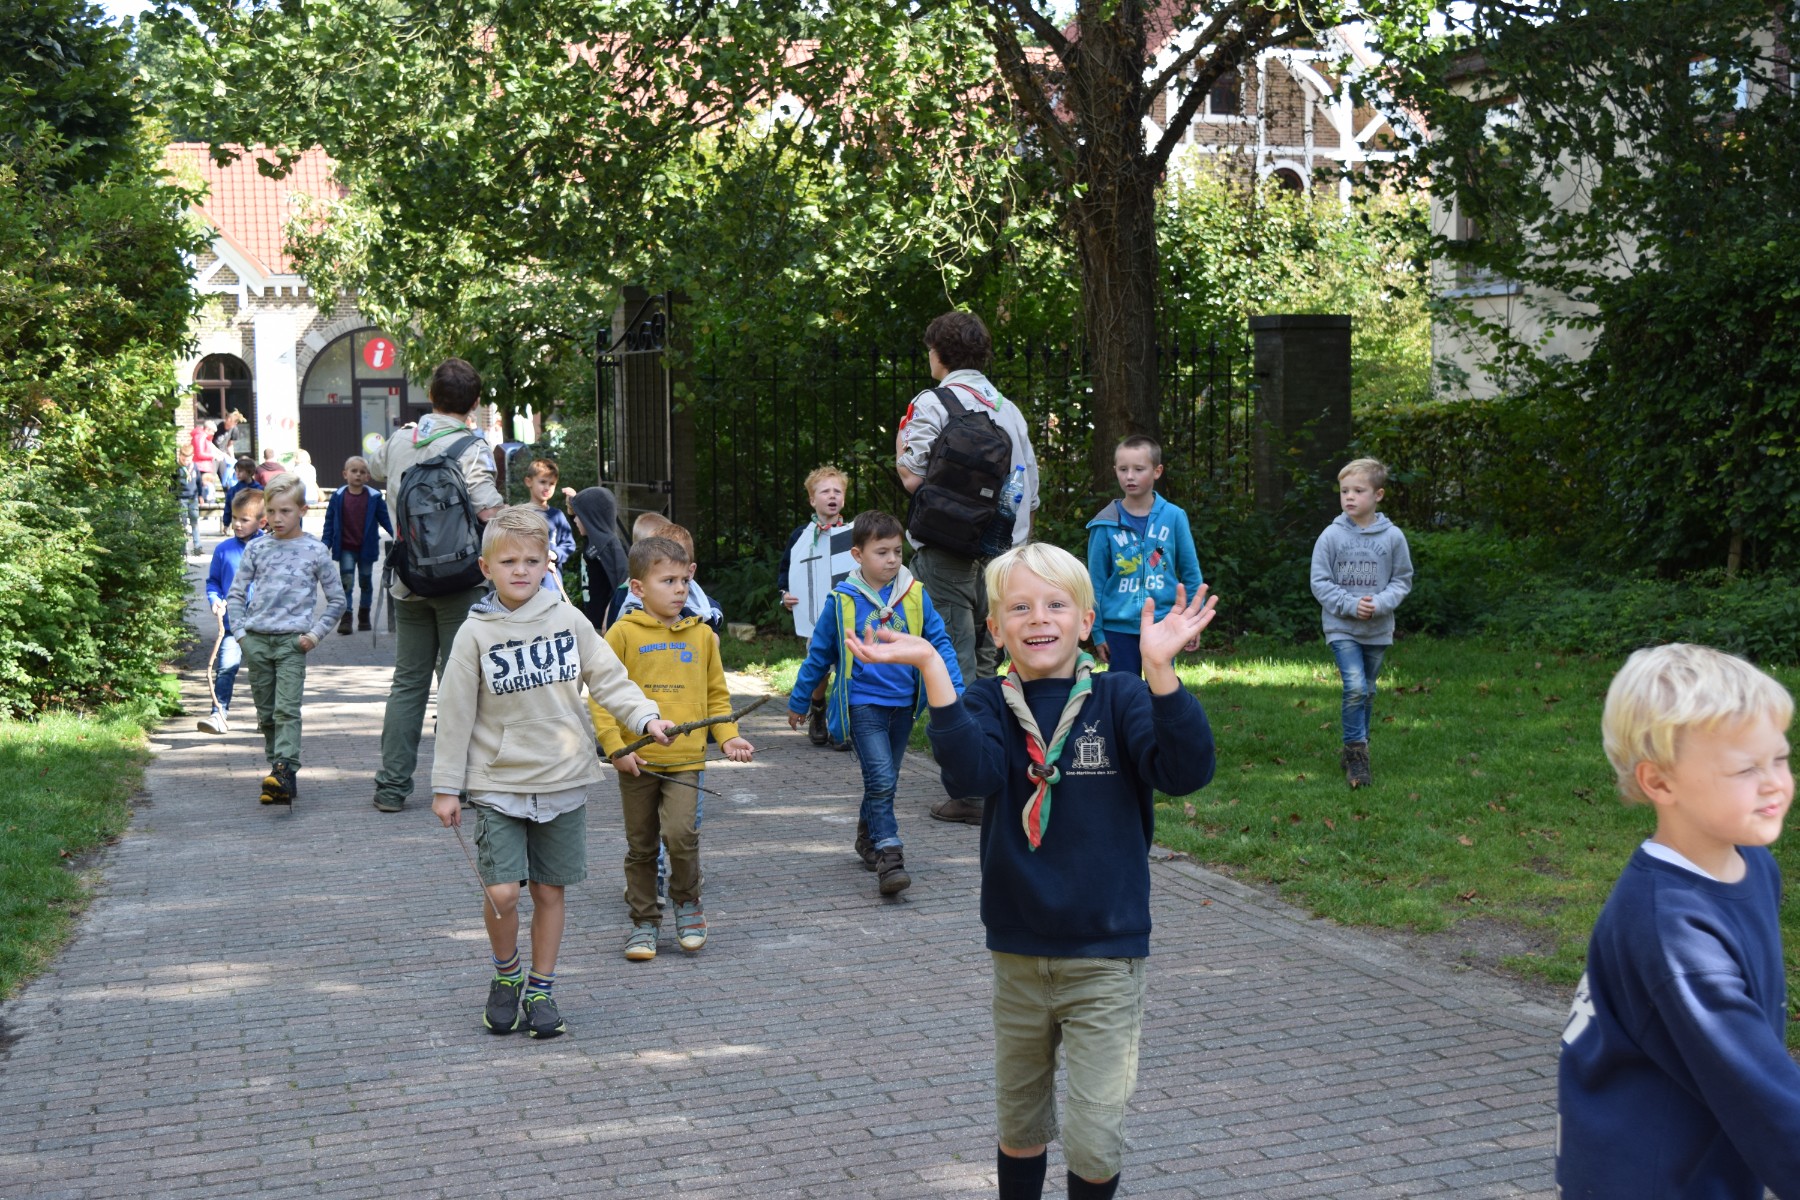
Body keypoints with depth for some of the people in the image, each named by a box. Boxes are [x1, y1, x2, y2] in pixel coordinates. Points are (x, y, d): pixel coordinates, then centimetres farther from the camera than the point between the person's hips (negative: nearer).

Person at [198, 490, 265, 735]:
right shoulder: (224, 549, 2)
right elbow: (213, 581, 12)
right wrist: (215, 600, -4)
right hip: (231, 621, 0)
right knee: (226, 665, -14)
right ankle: (219, 713, -12)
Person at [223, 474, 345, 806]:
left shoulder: (314, 550, 1)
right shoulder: (256, 548, 7)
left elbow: (336, 599, 7)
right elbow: (235, 594, 13)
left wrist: (315, 633, -3)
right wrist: (240, 632, 2)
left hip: (292, 641, -3)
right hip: (255, 640, 3)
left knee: (287, 709, -14)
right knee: (266, 713, 6)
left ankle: (285, 770, -22)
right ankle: (279, 771, 13)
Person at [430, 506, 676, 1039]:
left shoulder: (568, 619, 1)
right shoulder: (477, 633, -4)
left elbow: (608, 679, 3)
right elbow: (455, 713, -1)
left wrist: (646, 717, -13)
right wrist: (446, 786, -1)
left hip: (563, 780, 2)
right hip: (498, 783, -2)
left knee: (550, 890, 8)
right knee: (501, 891, -9)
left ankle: (541, 990, 23)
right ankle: (506, 976, 18)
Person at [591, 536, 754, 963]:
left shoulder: (701, 635, 7)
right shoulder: (623, 633, -3)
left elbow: (716, 694, 16)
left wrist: (728, 736, 3)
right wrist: (615, 747, -10)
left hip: (686, 758, 1)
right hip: (637, 761, -1)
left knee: (681, 832, -17)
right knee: (641, 845, 10)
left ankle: (687, 901, 9)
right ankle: (644, 920, 25)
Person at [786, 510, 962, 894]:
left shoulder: (915, 596, -3)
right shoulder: (843, 601, -7)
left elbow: (939, 642, 1)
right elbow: (818, 654, 4)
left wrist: (955, 691, -9)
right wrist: (799, 702, 12)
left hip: (903, 703, 3)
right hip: (863, 703, -3)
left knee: (885, 780, 15)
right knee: (881, 779, -16)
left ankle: (868, 837, 35)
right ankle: (889, 856, -15)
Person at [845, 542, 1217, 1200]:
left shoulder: (1119, 699, -7)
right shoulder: (990, 704, -2)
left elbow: (1185, 770, -23)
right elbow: (972, 774, -23)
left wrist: (1160, 667, -36)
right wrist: (932, 668, -33)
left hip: (1105, 958, -3)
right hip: (1017, 955, 3)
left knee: (1096, 1141, -5)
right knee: (1020, 1126, 19)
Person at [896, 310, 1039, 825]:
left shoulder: (932, 403, -6)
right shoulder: (1009, 408, 14)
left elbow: (912, 475, -13)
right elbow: (1030, 489, 14)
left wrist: (900, 445, 8)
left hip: (947, 552, -6)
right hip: (1001, 552, 6)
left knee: (956, 667, -5)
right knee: (988, 665, 14)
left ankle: (970, 792, -7)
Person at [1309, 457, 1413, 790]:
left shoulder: (1393, 537, -4)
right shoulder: (1331, 536, -7)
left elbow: (1402, 581, 3)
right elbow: (1320, 583, -4)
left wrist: (1379, 603, -15)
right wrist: (1350, 605, -17)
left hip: (1378, 629, 2)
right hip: (1341, 627, -2)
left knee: (1367, 691, 13)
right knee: (1355, 687, -18)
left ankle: (1355, 750, 30)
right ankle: (1356, 752, -8)